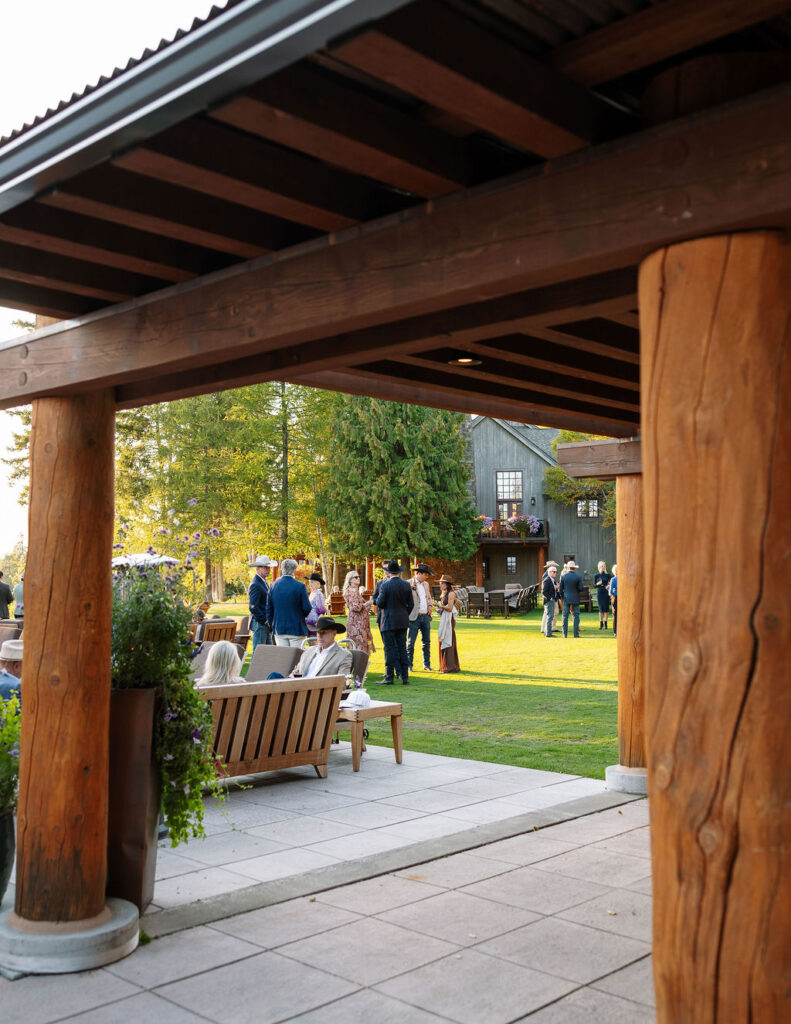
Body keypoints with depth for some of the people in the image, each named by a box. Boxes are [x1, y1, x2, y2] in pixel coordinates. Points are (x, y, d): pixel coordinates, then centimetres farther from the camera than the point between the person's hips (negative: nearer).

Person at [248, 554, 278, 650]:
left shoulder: (264, 582, 16)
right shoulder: (255, 585, -16)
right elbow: (253, 607, -21)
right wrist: (265, 620, -17)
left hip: (266, 624, 10)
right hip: (259, 624, -10)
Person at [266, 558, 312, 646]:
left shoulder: (273, 586, 2)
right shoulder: (300, 586, -11)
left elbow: (268, 609, 7)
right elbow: (307, 608, -9)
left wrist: (272, 627, 17)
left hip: (279, 629, 4)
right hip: (296, 629, -4)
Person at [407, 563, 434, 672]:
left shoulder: (426, 584, 16)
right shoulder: (409, 584, -7)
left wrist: (430, 605, 11)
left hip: (425, 617, 6)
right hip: (414, 617, -6)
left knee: (427, 641, 9)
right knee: (411, 643, -2)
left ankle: (426, 664, 18)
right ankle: (409, 665, 6)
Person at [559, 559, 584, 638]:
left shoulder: (563, 576, -3)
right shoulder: (578, 577, -6)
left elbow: (561, 589, 1)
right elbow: (581, 588, -9)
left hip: (566, 599, 1)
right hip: (575, 599, -1)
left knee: (565, 616, 6)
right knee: (576, 616, 4)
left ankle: (565, 634, 6)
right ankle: (576, 635, 0)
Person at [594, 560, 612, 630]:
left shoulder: (607, 575, 2)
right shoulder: (596, 576, 4)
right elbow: (594, 585, 4)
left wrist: (609, 586, -14)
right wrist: (598, 584, -16)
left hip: (606, 593, -1)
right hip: (599, 593, 1)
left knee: (606, 608, -2)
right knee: (601, 609, 2)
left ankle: (605, 623, 6)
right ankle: (601, 623, 11)